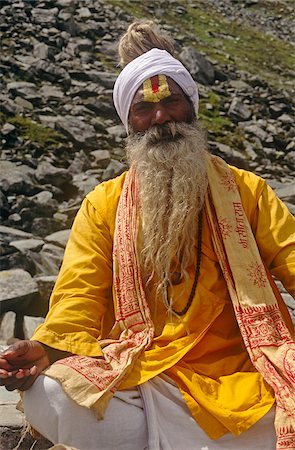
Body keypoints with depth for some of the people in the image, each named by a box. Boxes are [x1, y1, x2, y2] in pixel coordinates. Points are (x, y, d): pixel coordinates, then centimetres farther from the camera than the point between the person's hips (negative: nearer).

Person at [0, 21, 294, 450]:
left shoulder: (246, 190, 11)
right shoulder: (102, 205, 10)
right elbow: (81, 295, 3)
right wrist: (46, 349, -18)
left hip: (237, 377, 0)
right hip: (138, 377, 1)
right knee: (48, 396, -27)